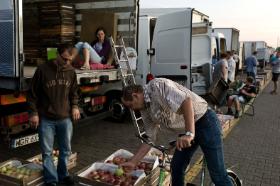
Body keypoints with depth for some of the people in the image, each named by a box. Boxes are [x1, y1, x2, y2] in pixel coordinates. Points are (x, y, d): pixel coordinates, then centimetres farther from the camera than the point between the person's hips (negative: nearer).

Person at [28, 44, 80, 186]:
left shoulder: (71, 71, 0)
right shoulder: (43, 70, -11)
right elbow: (32, 93, -4)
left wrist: (75, 106, 0)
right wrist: (34, 113, -6)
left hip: (65, 118, 3)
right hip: (46, 119, -3)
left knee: (66, 150, 14)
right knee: (47, 152, 7)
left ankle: (63, 175, 34)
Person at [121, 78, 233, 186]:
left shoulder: (157, 86, -22)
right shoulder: (146, 111, 5)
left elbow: (186, 101, -34)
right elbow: (149, 139, 9)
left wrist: (189, 133, -40)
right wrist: (133, 162, 7)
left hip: (205, 121, -8)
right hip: (187, 131, 9)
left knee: (217, 173, -5)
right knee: (176, 168, 9)